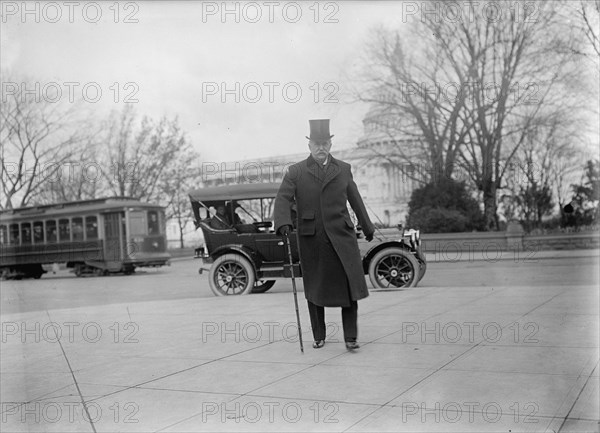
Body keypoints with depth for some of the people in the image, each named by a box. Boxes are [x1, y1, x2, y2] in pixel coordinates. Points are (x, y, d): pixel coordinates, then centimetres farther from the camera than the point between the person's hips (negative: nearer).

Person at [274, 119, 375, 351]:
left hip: (341, 236, 1)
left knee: (350, 284, -8)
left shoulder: (343, 169, 11)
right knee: (314, 288, 9)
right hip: (311, 239, -1)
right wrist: (283, 223, -26)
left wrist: (367, 227, 28)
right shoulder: (295, 172, 4)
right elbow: (283, 199, -7)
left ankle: (351, 337, 0)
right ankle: (318, 336, 23)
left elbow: (355, 200, 20)